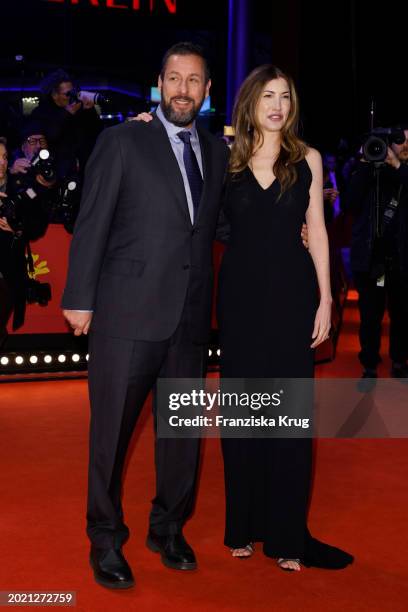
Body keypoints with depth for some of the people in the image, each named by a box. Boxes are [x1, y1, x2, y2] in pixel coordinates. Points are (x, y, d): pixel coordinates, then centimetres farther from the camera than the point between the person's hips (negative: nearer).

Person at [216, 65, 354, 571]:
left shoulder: (307, 160, 5)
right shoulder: (227, 160, 5)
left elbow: (316, 231, 5)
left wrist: (325, 298, -2)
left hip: (292, 292, 0)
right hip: (240, 292, 1)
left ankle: (287, 534, 12)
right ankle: (244, 525, 20)